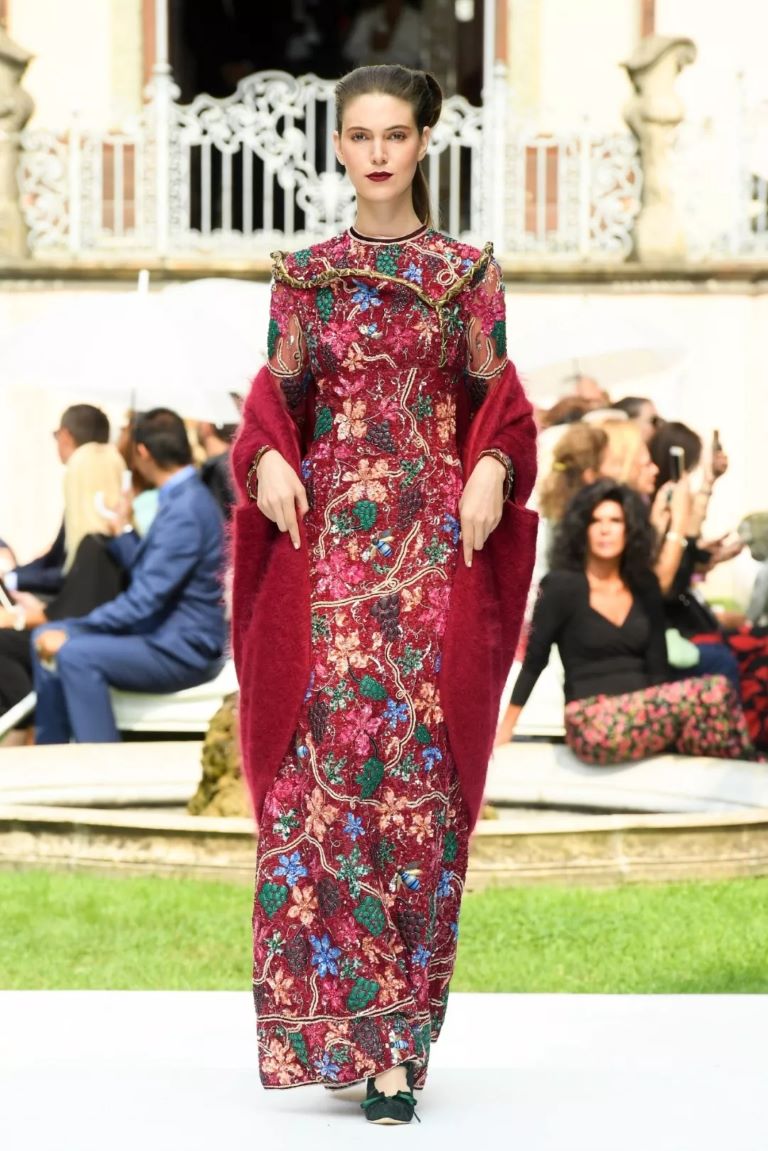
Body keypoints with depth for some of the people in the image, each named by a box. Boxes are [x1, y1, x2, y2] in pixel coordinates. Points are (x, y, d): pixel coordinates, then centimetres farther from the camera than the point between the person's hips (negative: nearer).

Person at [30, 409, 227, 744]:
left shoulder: (184, 509, -21)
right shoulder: (184, 497, 11)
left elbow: (145, 599, -25)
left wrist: (71, 633, -21)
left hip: (184, 649, -10)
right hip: (166, 632, 10)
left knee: (75, 654, -29)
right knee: (46, 638, 6)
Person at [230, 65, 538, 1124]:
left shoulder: (469, 273, 7)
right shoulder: (303, 275, 11)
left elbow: (499, 404, 7)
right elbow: (275, 402, 12)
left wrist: (492, 472, -12)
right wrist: (269, 462, -8)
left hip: (436, 547, -1)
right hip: (328, 541, 1)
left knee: (418, 771, -7)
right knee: (323, 763, -7)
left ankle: (398, 1040, -3)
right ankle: (341, 1023, 1)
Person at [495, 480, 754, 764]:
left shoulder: (644, 587, 14)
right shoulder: (562, 586, -2)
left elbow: (657, 665, 13)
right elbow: (533, 660, 2)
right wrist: (505, 729, 2)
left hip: (642, 718, 5)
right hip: (593, 725, -5)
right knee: (715, 691, -26)